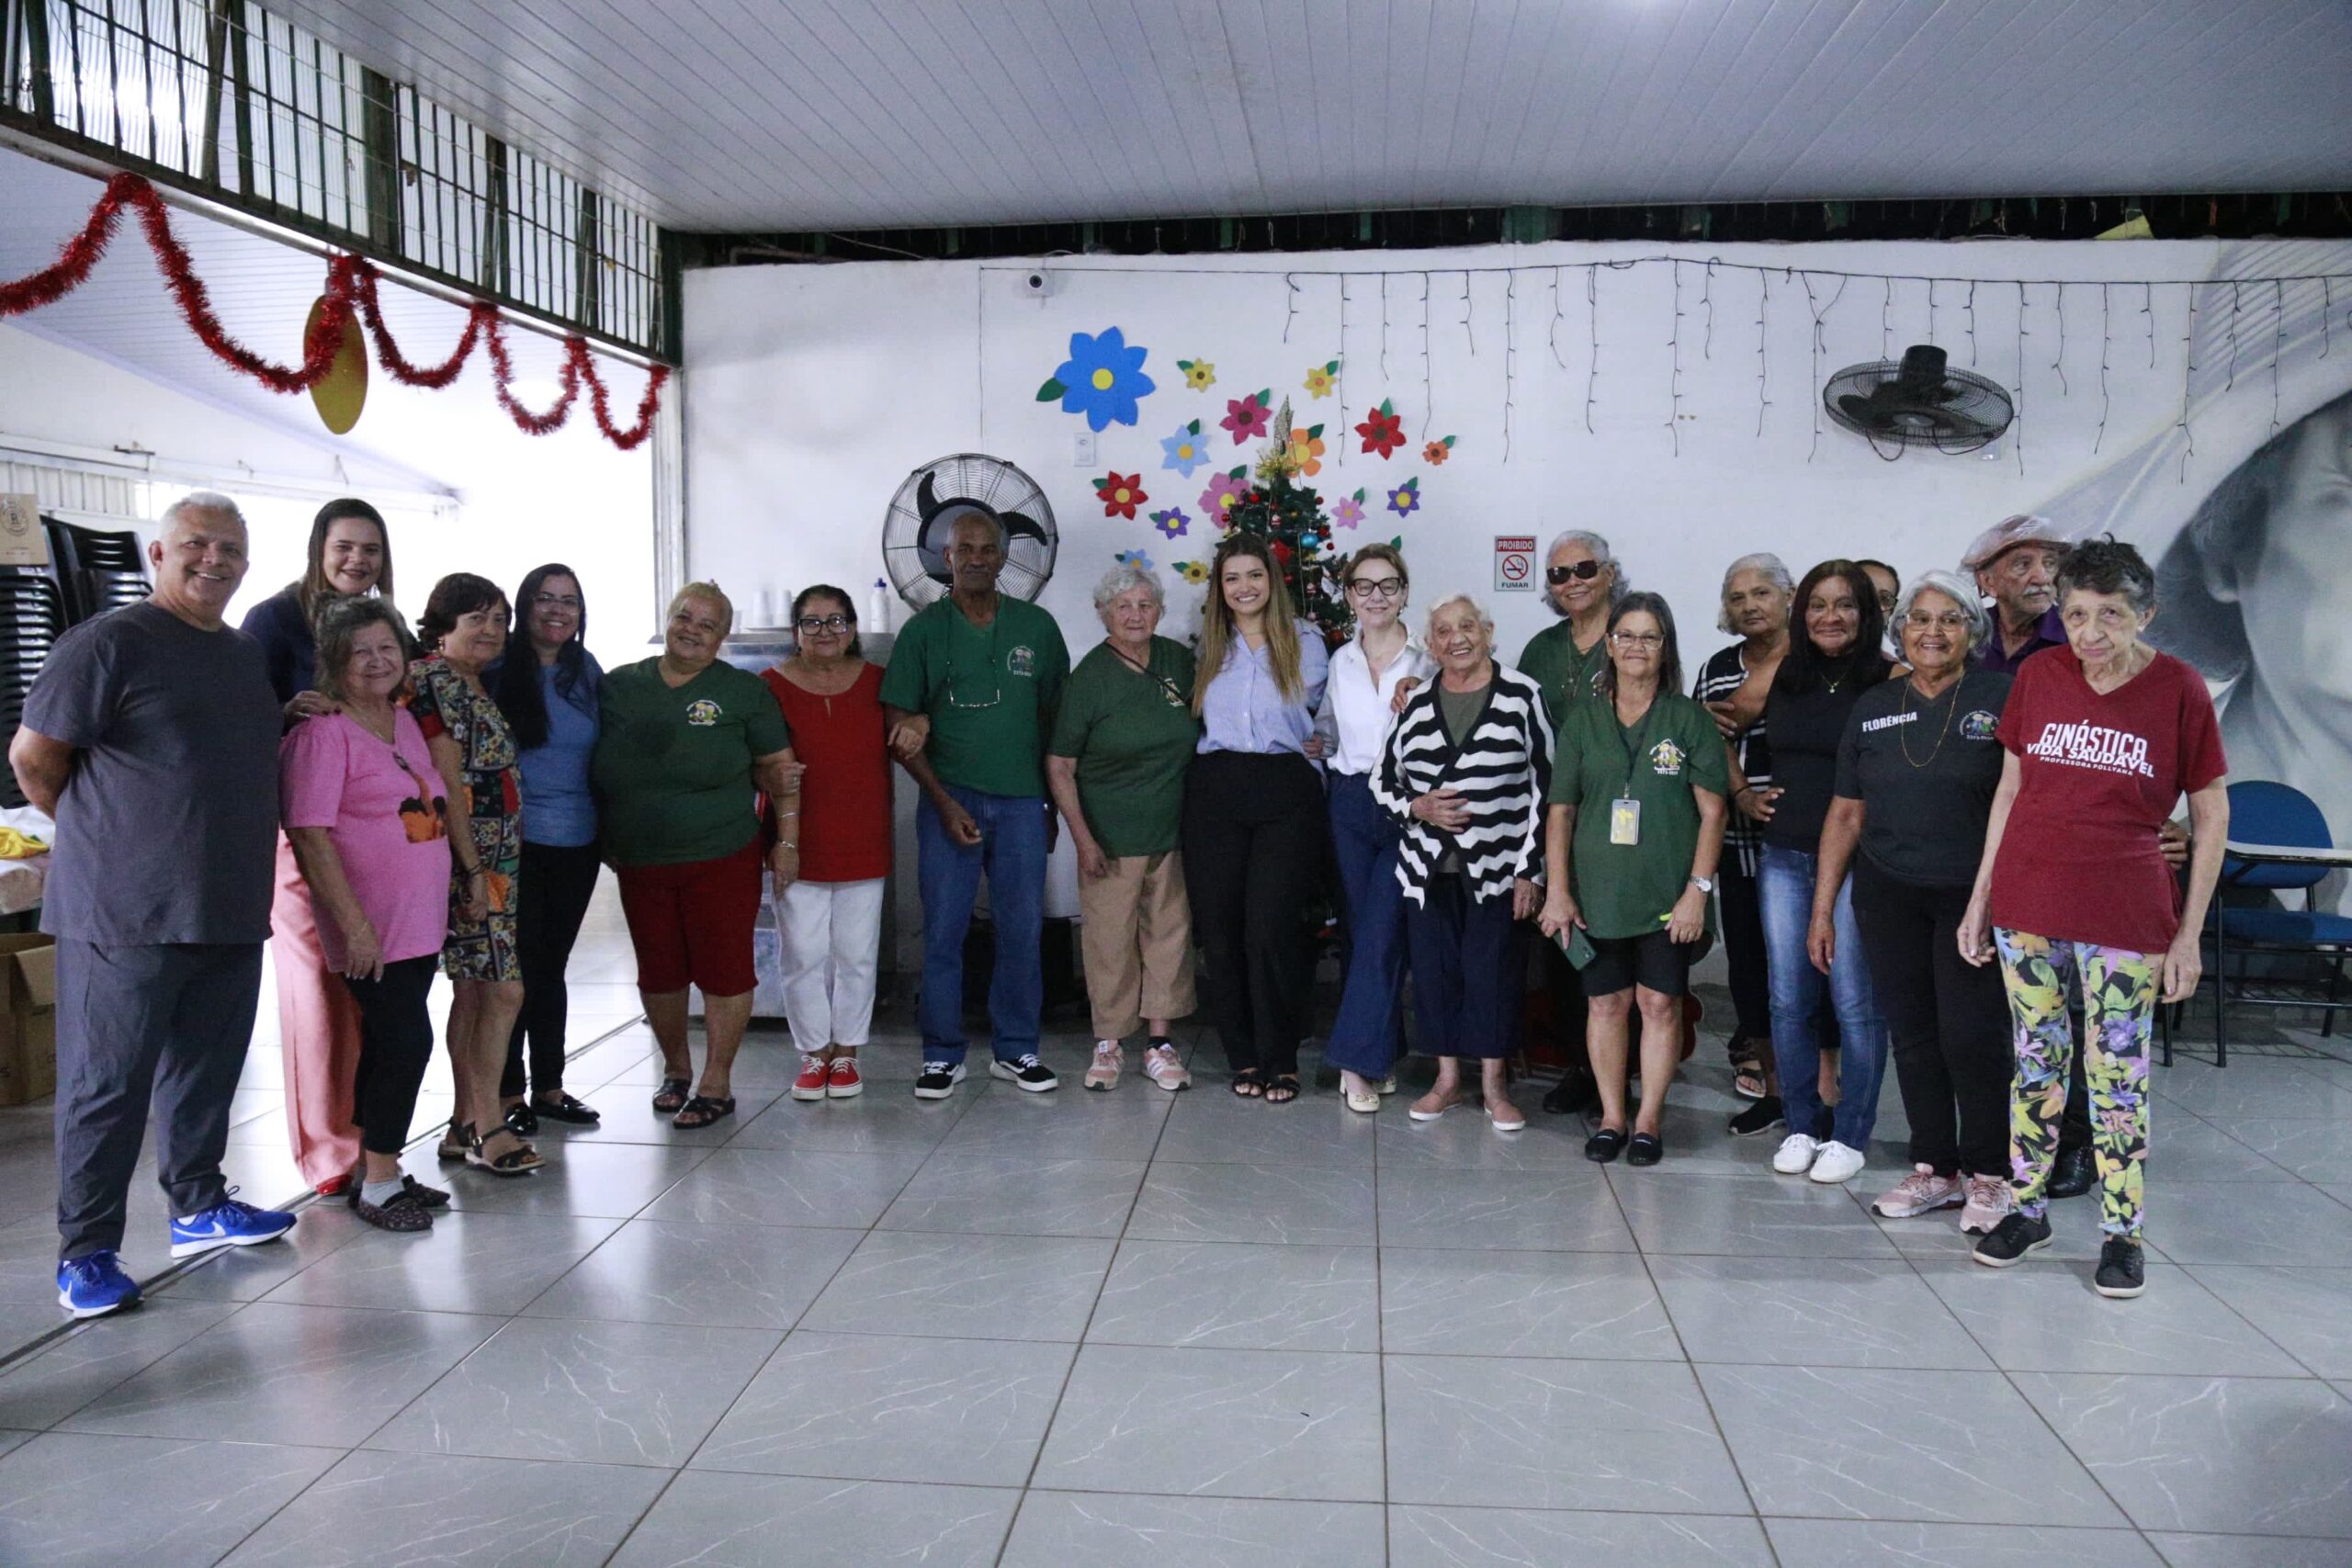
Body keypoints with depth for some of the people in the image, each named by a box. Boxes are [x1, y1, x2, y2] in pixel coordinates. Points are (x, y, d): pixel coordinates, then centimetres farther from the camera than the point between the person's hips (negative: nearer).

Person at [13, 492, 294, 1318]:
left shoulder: (246, 655, 15)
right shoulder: (110, 642, -8)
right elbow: (33, 755, -8)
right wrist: (99, 833, 1)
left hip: (230, 910, 7)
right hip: (126, 913, -7)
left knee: (205, 1068, 16)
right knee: (108, 1081, 0)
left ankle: (198, 1207, 30)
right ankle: (86, 1251, 9)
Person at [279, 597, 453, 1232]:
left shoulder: (405, 721, 13)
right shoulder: (324, 732, -11)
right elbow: (310, 836, -17)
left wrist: (439, 907, 19)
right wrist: (356, 926, -20)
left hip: (419, 921, 8)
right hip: (370, 929, -8)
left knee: (389, 1044, 13)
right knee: (407, 1040, -8)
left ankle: (374, 1170, 24)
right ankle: (376, 1184, 5)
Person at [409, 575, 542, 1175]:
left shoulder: (474, 685, 17)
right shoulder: (436, 679, -11)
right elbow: (447, 783, -16)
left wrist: (491, 865, 14)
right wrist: (474, 867, -18)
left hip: (494, 860, 9)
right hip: (466, 860, -9)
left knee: (473, 992, 11)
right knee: (503, 990, -8)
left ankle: (467, 1125, 18)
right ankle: (487, 1127, 1)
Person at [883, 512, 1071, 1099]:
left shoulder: (1037, 626, 7)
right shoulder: (924, 630, 2)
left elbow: (1055, 717, 12)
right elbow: (900, 729, 0)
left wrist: (1054, 801, 10)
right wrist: (944, 802, -8)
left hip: (1022, 802, 2)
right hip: (948, 800, -1)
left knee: (1022, 930, 5)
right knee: (943, 931, 1)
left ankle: (1015, 1050, 18)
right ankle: (943, 1055, 12)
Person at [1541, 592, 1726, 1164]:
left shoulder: (1690, 719, 1)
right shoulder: (1583, 720, 7)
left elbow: (1712, 811, -1)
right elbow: (1561, 810, 6)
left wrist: (1698, 890, -8)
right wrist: (1558, 892, -1)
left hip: (1667, 895, -1)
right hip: (1597, 891, 2)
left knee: (1660, 1004, 2)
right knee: (1605, 1003, 6)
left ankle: (1648, 1122, 14)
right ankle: (1611, 1118, 18)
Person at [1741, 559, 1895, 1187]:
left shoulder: (1890, 682, -4)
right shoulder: (1779, 679, 8)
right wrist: (1742, 793, 10)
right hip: (1784, 858, 4)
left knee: (1855, 1002, 0)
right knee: (1788, 1000, 8)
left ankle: (1850, 1135, 14)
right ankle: (1802, 1127, 22)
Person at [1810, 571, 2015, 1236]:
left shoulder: (2001, 700, -1)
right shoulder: (1873, 708, 10)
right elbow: (1846, 813, 12)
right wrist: (1822, 909, 10)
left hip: (1973, 894, -3)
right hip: (1888, 895, 4)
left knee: (1972, 1035, -4)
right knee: (1912, 1034, 8)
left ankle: (1989, 1175, 12)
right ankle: (1935, 1169, 21)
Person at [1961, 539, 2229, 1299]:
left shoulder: (2179, 690, -5)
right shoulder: (2037, 676, 1)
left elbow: (2210, 816, -1)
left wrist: (2189, 932, -4)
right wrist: (1980, 896, 8)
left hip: (2125, 917, -2)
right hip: (2026, 908, 3)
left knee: (2119, 1074, 5)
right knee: (2036, 1060, 13)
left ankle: (2123, 1232, 18)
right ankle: (2027, 1208, 26)